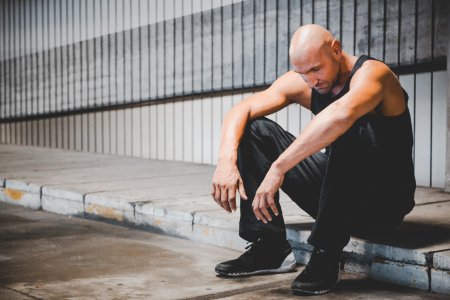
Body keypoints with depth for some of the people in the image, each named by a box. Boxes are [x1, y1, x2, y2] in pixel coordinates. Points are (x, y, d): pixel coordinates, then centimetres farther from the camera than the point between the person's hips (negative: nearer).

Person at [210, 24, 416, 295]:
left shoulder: (371, 73, -21)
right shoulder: (301, 82, -2)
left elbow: (341, 115, -44)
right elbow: (240, 111, -9)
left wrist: (279, 168, -46)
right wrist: (226, 161, -28)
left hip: (386, 199, -6)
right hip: (337, 190, 6)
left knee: (351, 128, -36)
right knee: (256, 130, -5)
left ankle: (326, 255, -27)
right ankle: (270, 247, -8)